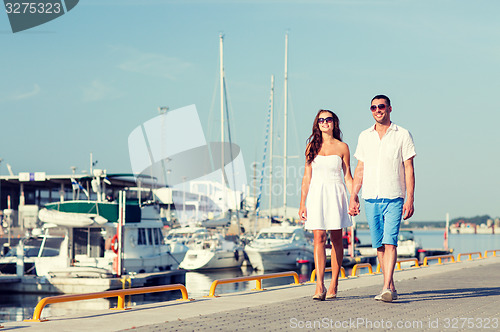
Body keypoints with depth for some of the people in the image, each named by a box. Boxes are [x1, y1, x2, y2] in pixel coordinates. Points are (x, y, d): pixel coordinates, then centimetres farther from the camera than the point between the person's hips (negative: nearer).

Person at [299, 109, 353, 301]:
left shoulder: (342, 147, 5)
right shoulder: (312, 146, 8)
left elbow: (348, 177, 7)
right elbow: (307, 177, 9)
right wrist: (302, 203, 4)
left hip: (336, 194, 0)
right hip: (316, 195, 0)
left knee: (336, 240, 3)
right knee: (319, 238, -9)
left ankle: (333, 285, 12)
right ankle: (319, 286, -14)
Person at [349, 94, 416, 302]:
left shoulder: (402, 135, 1)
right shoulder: (364, 137, 12)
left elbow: (409, 169, -1)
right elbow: (360, 169, 15)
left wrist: (410, 199, -8)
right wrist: (353, 197, 8)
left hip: (394, 199, -4)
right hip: (370, 199, 4)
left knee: (390, 242, -15)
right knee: (379, 245, 6)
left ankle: (386, 289, -20)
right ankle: (391, 287, 15)